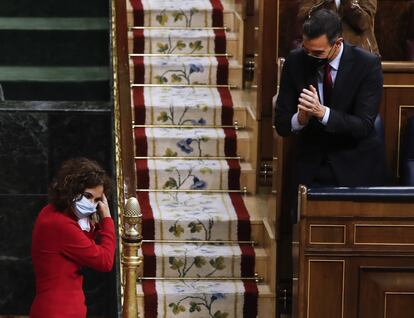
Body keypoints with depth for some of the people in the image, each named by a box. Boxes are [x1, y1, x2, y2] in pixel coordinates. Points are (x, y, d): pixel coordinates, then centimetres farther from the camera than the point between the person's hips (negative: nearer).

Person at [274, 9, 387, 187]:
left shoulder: (367, 65, -11)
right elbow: (281, 124, -2)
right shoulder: (295, 62, -3)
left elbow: (364, 126, -16)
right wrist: (300, 119, -25)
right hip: (311, 167, 2)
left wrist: (322, 112, -29)